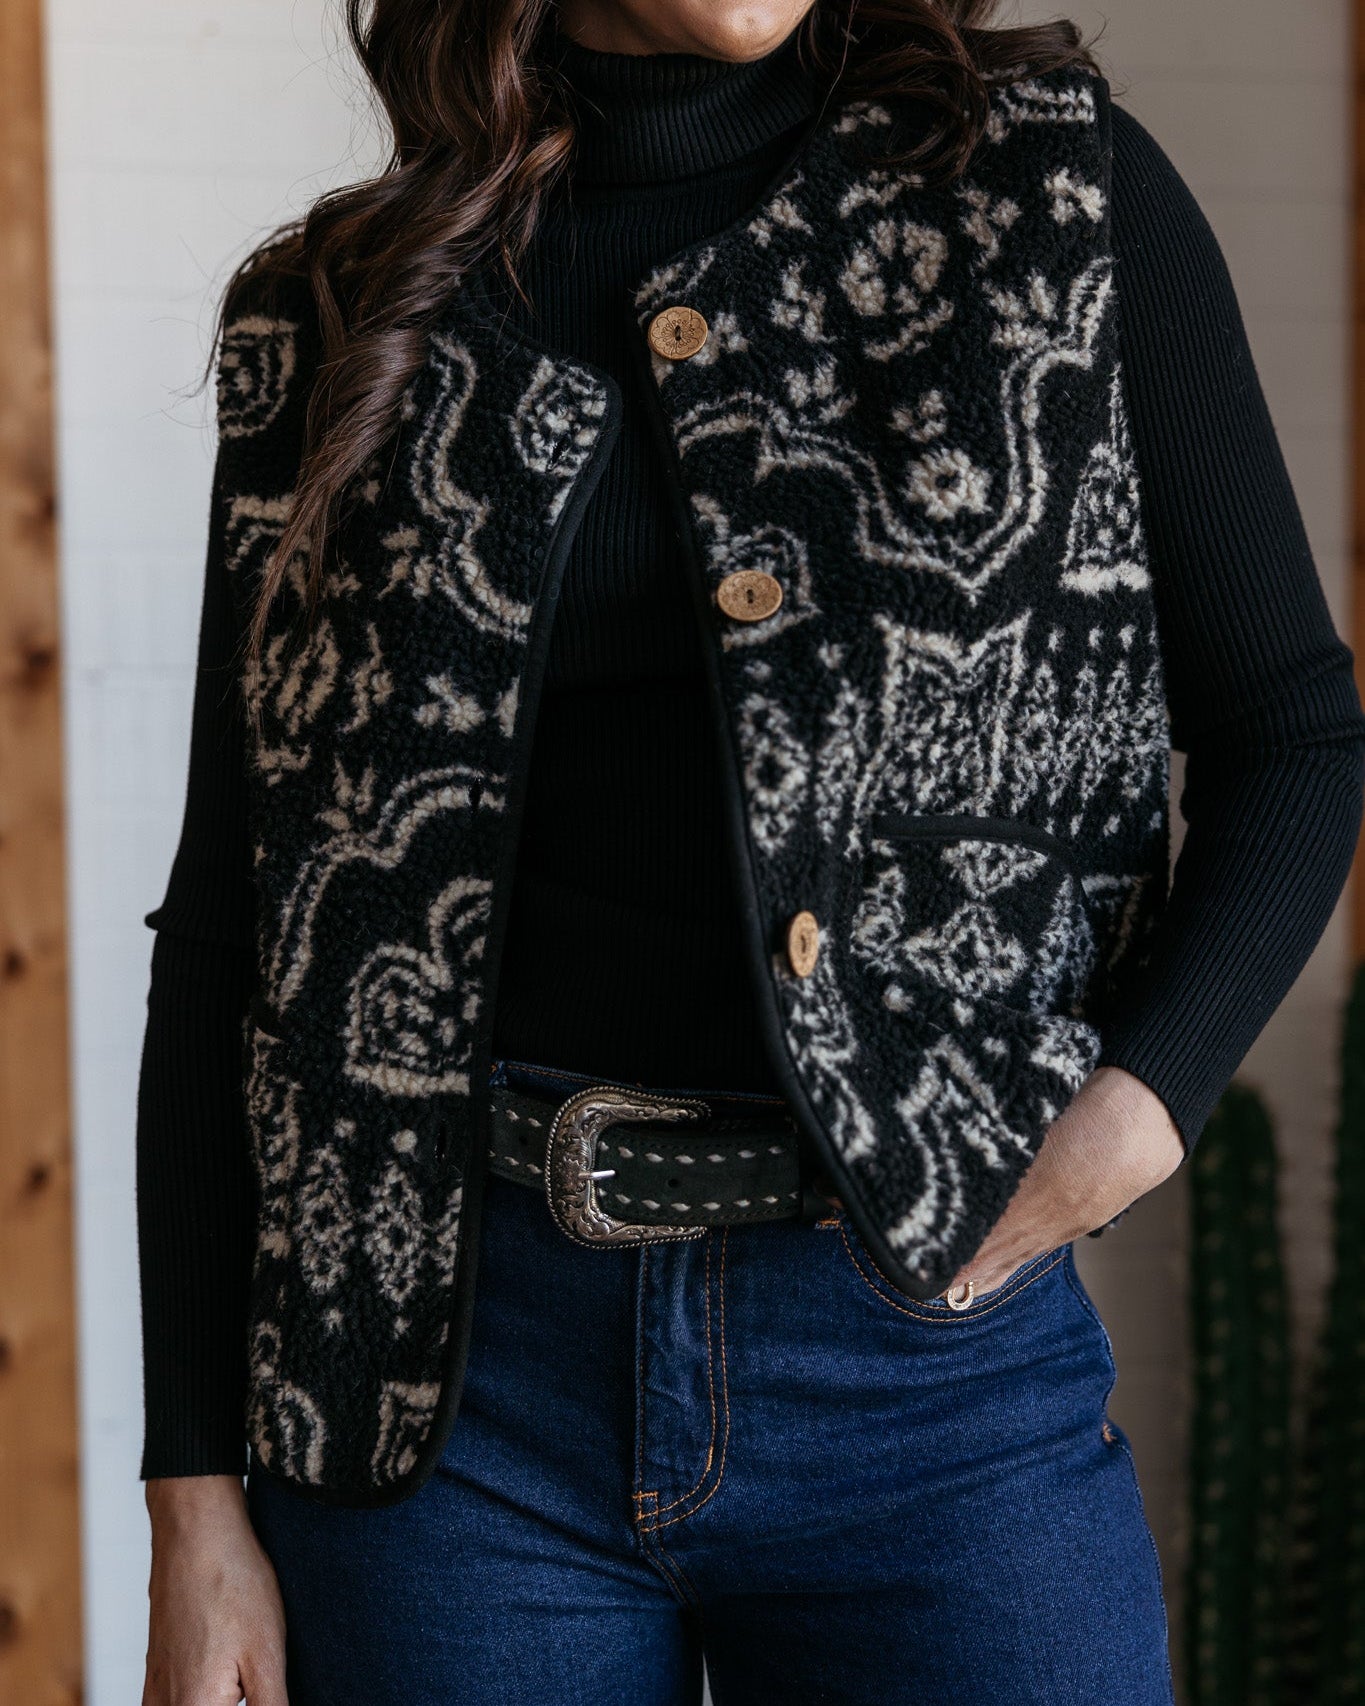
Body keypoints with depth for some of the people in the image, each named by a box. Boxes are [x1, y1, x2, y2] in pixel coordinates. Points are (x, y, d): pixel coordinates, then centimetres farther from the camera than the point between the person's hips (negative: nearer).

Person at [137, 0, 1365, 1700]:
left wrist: (1138, 1108, -11)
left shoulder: (1056, 193, 3)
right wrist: (194, 1506, 1)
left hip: (925, 1352, 0)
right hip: (458, 1359, 1)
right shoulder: (340, 316, 5)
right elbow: (229, 926, 5)